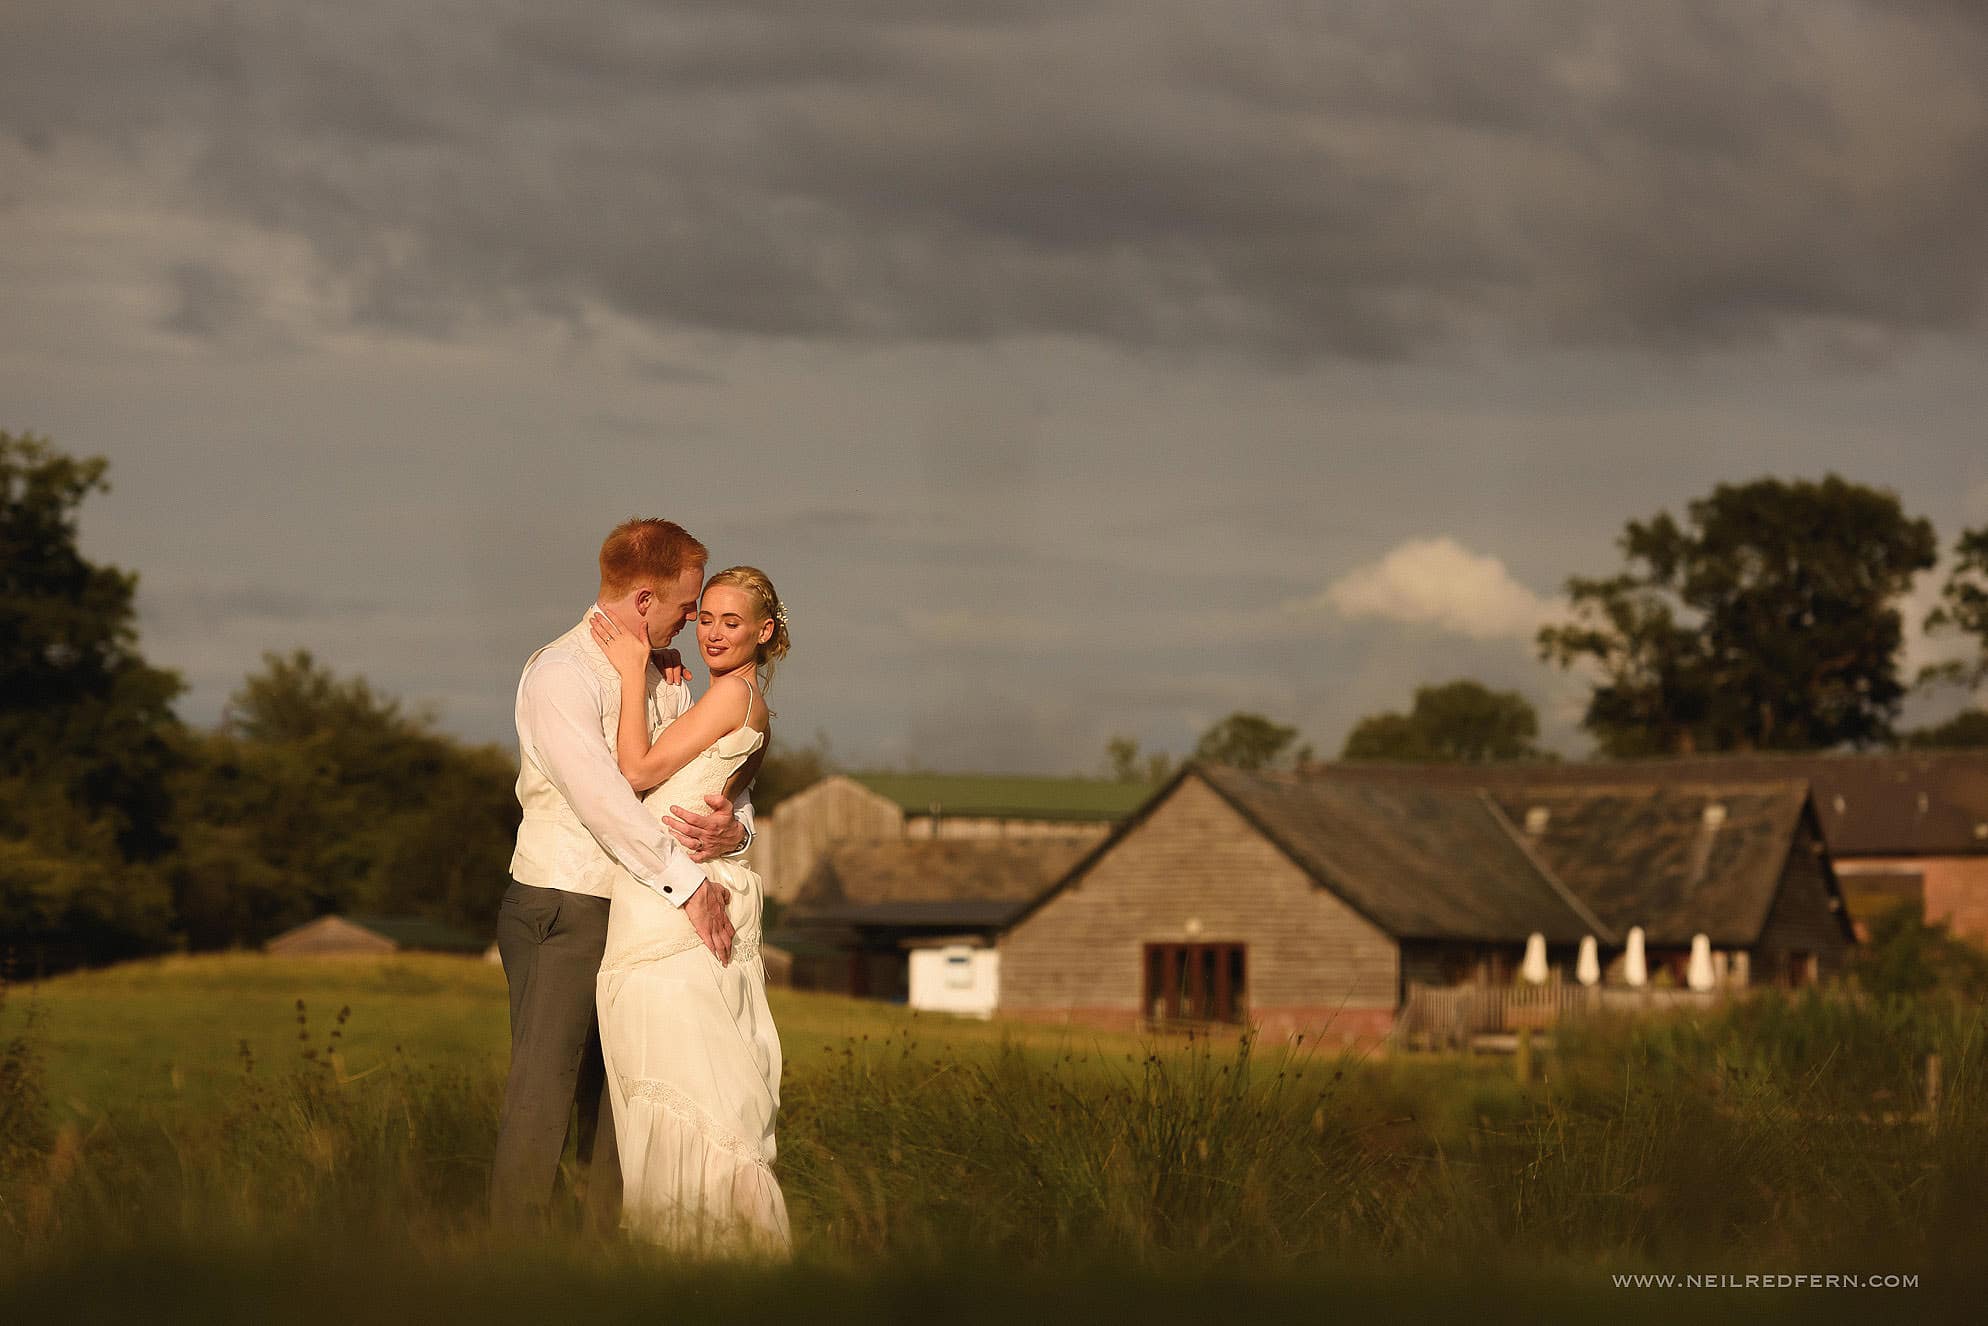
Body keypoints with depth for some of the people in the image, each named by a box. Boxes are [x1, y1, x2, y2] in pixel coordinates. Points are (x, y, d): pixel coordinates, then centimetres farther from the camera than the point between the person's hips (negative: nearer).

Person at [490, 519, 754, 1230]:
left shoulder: (665, 676, 12)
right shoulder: (563, 672, -14)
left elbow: (718, 774, 11)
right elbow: (600, 797, -23)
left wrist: (734, 825, -14)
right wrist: (687, 884, -24)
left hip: (634, 907, 8)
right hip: (560, 910, -8)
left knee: (616, 1098, 11)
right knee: (543, 1092, -8)